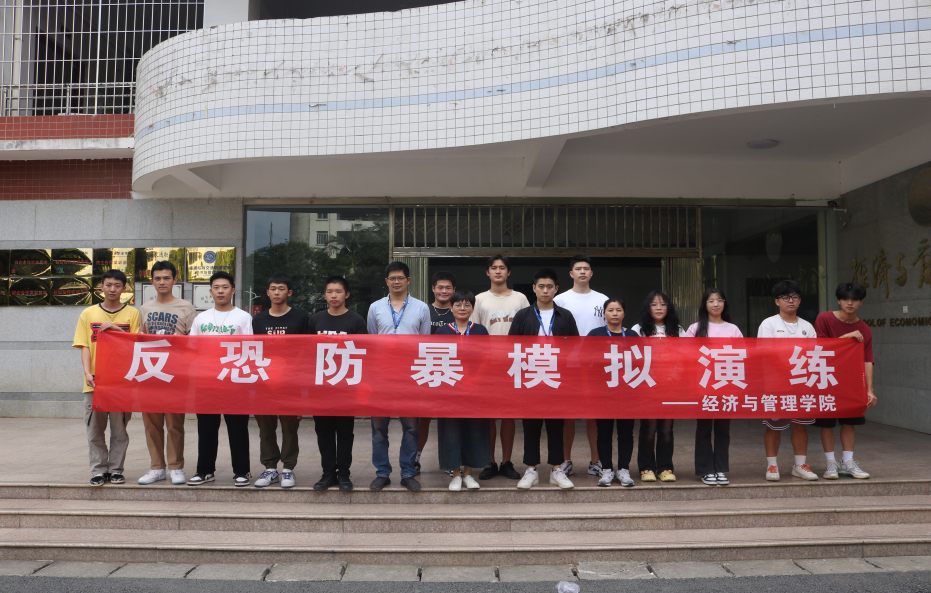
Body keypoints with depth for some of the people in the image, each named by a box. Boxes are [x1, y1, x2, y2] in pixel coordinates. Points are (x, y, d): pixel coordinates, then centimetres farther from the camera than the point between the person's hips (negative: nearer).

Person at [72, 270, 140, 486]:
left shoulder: (132, 313, 6)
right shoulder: (88, 314, 9)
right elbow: (85, 347, 4)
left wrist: (116, 329, -13)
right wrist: (88, 372, -9)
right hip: (95, 380, 1)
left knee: (119, 428, 4)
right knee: (95, 429, 4)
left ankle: (116, 470, 14)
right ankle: (98, 470, 14)